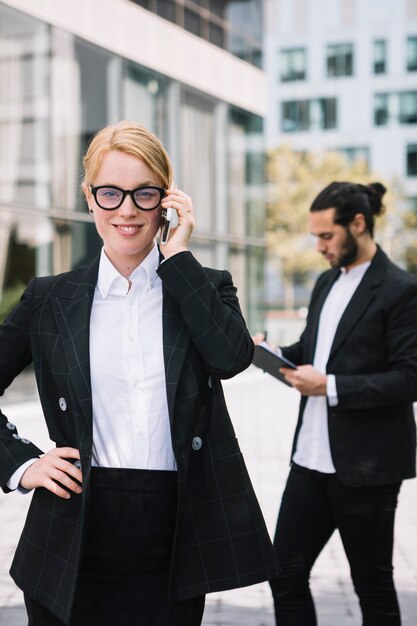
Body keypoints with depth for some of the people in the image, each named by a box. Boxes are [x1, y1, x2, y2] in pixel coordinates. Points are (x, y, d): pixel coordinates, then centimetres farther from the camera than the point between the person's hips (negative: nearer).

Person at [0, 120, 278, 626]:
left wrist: (177, 255, -10)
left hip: (174, 541, 0)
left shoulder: (206, 286, 5)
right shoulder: (49, 299, 6)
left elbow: (232, 356, -15)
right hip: (76, 540, 0)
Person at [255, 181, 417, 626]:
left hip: (365, 466, -7)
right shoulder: (327, 283, 13)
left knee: (373, 585, 8)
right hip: (311, 457, 7)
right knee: (286, 574, 8)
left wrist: (330, 386, -22)